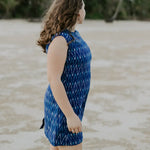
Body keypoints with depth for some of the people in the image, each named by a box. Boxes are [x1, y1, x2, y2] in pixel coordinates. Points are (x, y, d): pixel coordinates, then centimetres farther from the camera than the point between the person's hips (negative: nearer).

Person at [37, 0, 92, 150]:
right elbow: (53, 79, -24)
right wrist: (70, 115, -25)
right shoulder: (58, 40, -21)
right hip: (62, 108, -9)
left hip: (73, 103, 9)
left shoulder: (73, 35, 9)